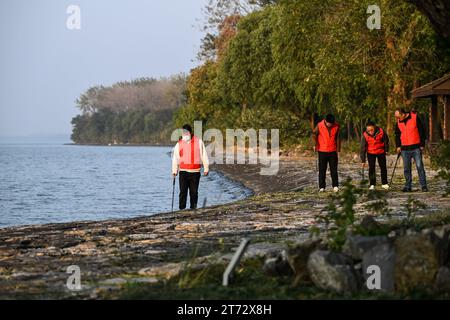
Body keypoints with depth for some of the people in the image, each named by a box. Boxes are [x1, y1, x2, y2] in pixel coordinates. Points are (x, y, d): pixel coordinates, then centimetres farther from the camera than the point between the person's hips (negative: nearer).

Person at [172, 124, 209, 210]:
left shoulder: (198, 142, 4)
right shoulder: (179, 144, 7)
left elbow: (204, 155, 7)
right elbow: (175, 158, 10)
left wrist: (206, 168, 4)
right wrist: (174, 170, 3)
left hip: (195, 172, 0)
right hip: (183, 171, 0)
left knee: (194, 192, 5)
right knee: (183, 192, -6)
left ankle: (193, 208, 14)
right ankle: (181, 209, -5)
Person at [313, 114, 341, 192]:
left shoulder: (336, 126, -6)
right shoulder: (319, 126, -12)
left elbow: (337, 138, 4)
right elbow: (314, 134, 5)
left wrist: (338, 149, 8)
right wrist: (315, 145, 6)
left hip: (333, 151, 1)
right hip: (322, 151, -1)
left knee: (334, 170, 2)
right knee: (322, 170, 2)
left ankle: (335, 186, 7)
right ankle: (321, 187, 7)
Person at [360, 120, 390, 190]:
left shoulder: (381, 131, -24)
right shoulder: (365, 135, -24)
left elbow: (386, 140, -4)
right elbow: (362, 148, -19)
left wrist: (386, 150, 7)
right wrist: (363, 160, -19)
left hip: (381, 152, 1)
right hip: (371, 153, -1)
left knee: (383, 167, 8)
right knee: (371, 168, -6)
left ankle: (384, 183, 20)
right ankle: (372, 184, 2)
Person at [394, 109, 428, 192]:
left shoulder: (415, 118, -6)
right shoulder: (398, 122, 7)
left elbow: (422, 131, -3)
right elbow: (397, 135, 19)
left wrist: (422, 144, -5)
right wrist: (398, 146, 8)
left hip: (416, 148, -4)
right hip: (405, 149, 4)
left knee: (420, 166, -5)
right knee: (406, 169, 5)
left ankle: (424, 186, 0)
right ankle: (408, 186, 12)